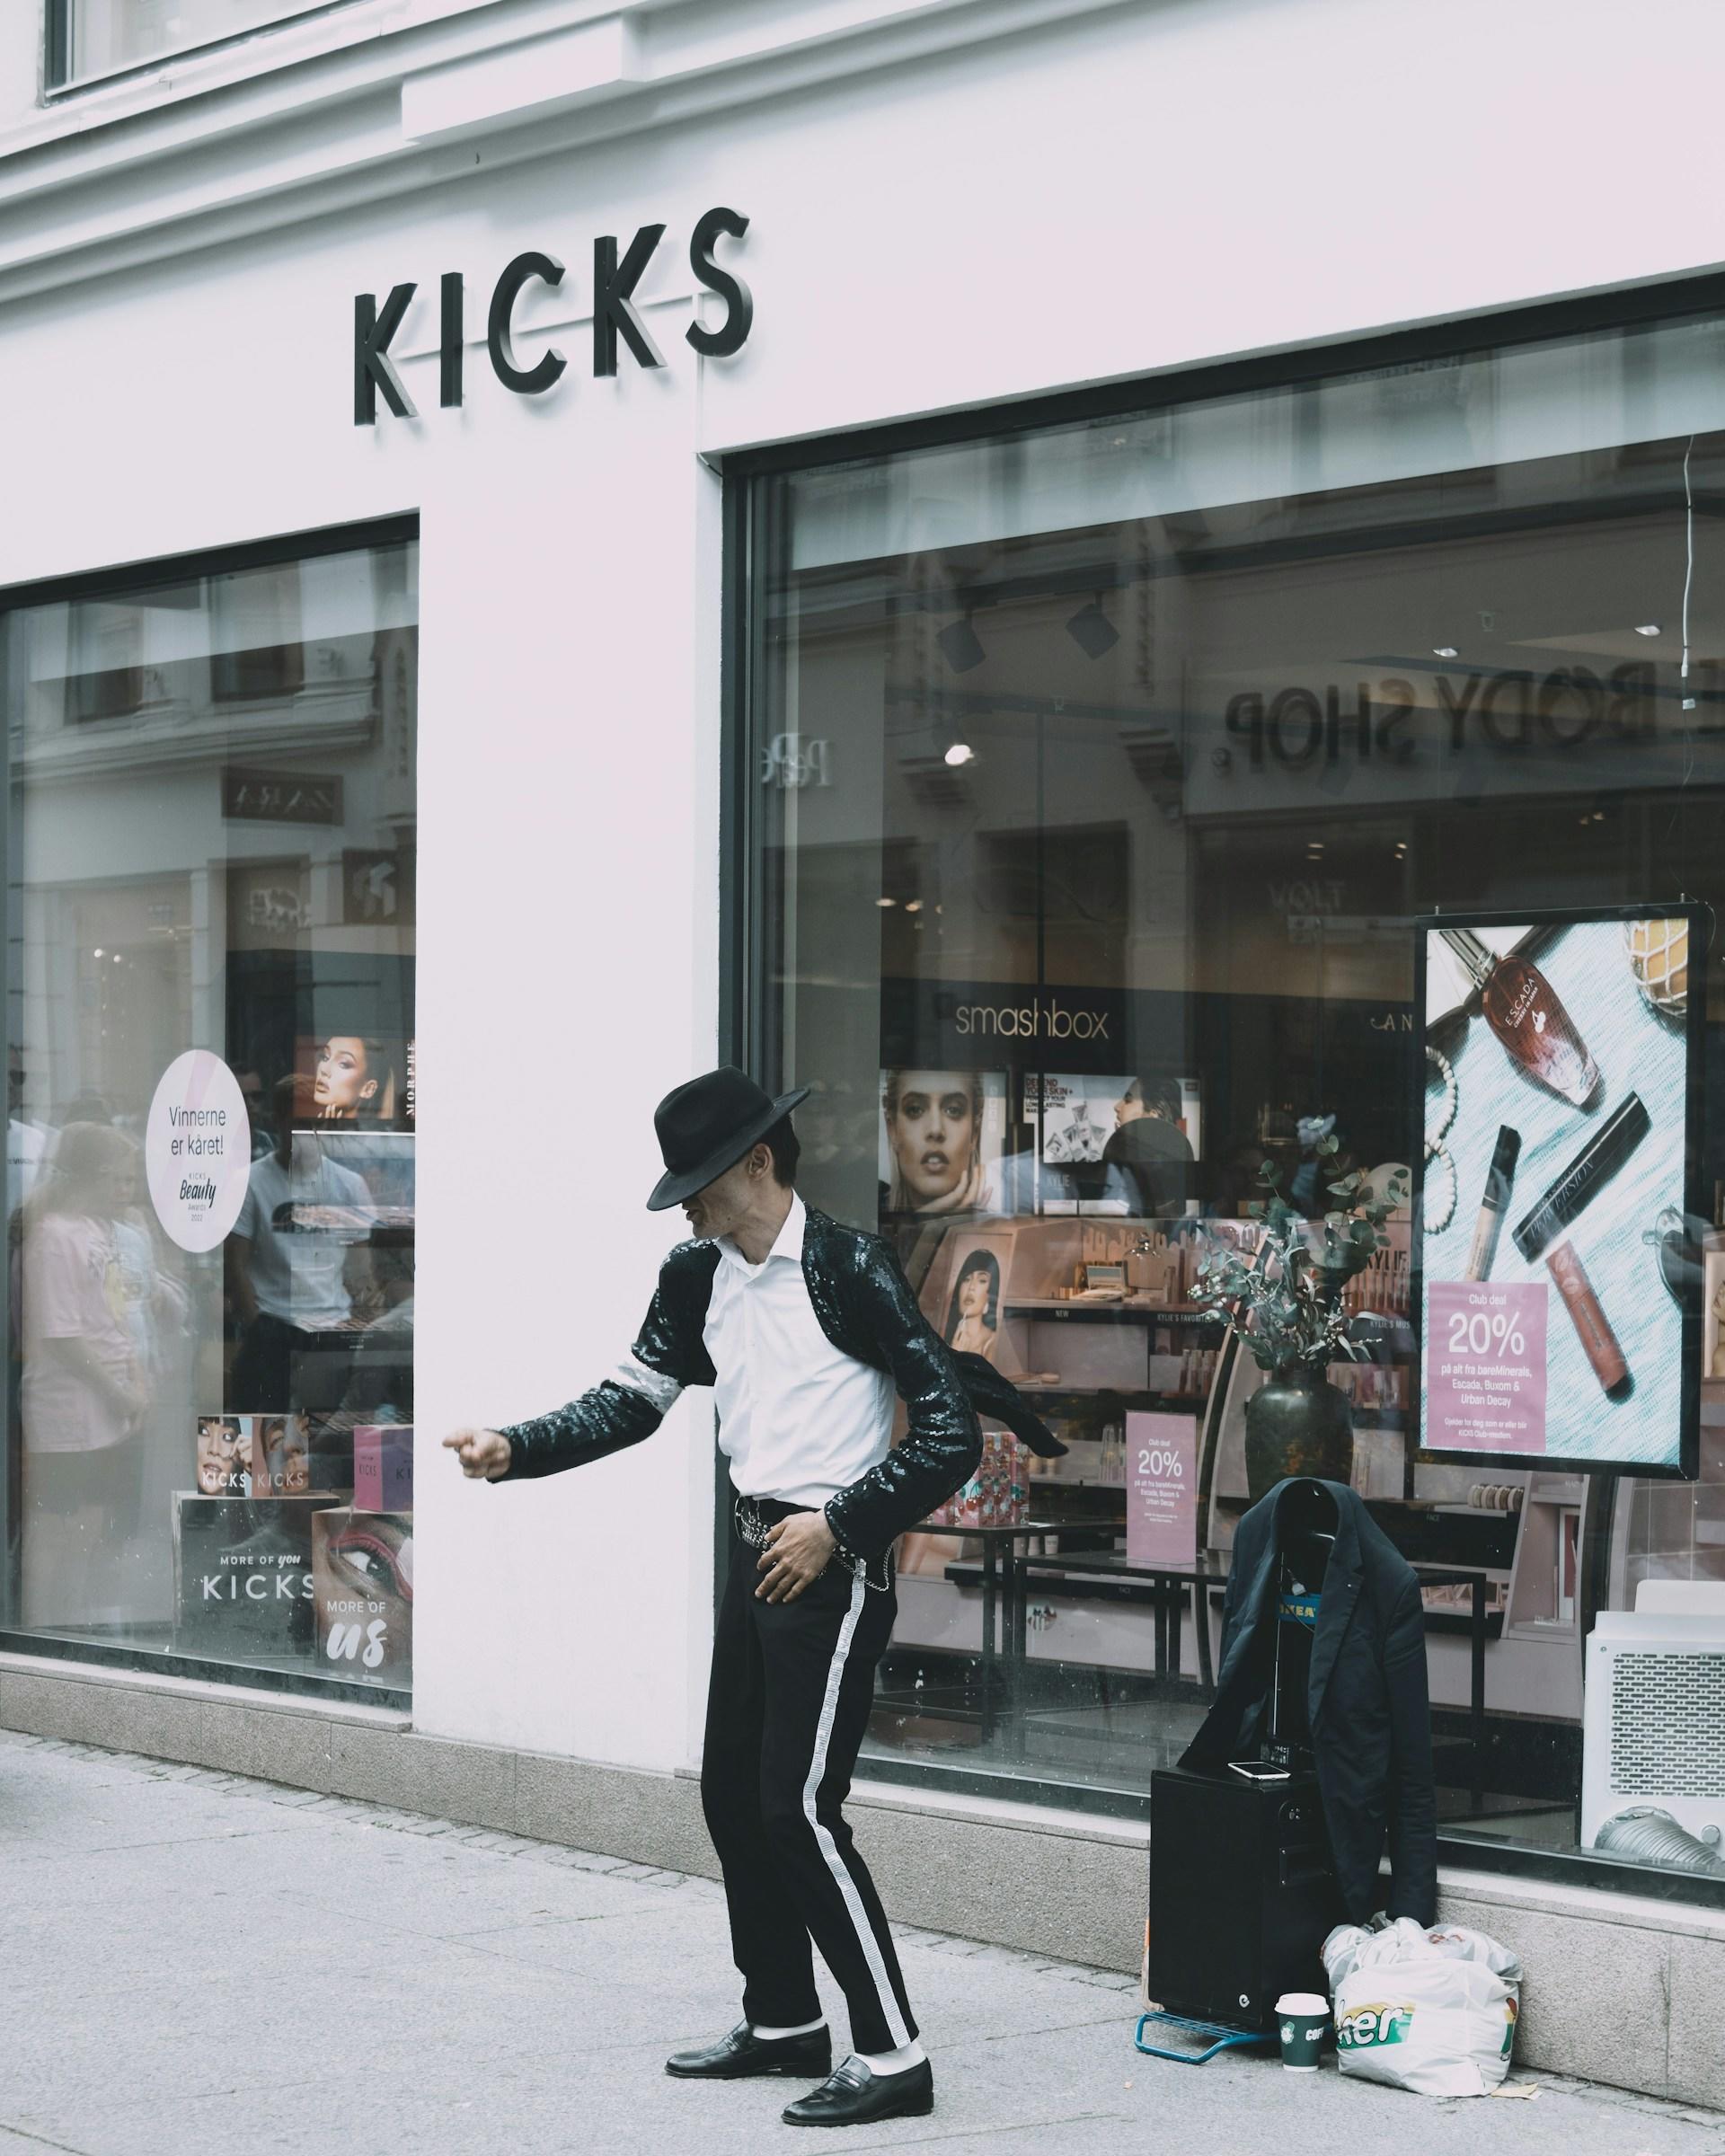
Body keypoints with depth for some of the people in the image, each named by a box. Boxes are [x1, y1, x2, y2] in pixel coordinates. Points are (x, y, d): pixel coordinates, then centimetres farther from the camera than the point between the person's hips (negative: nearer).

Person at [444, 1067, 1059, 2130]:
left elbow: (949, 1438, -15)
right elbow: (631, 1403, 13)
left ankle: (892, 2054, -6)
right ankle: (785, 2024, 28)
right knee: (733, 1795, 13)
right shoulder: (699, 1278, 8)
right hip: (755, 1554, 8)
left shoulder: (853, 1269, -14)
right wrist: (513, 1450, -1)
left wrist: (837, 1527, -17)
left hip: (833, 1565, -8)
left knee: (799, 1806, -12)